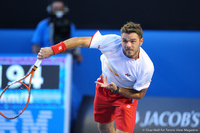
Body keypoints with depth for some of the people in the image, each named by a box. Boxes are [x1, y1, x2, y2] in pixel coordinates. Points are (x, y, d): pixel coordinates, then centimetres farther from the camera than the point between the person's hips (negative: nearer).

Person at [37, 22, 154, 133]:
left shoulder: (147, 67, -35)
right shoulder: (112, 42, -33)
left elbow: (139, 94, -19)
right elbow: (81, 41, -22)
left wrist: (117, 89, -34)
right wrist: (53, 49, -26)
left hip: (126, 95, -3)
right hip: (105, 84, 3)